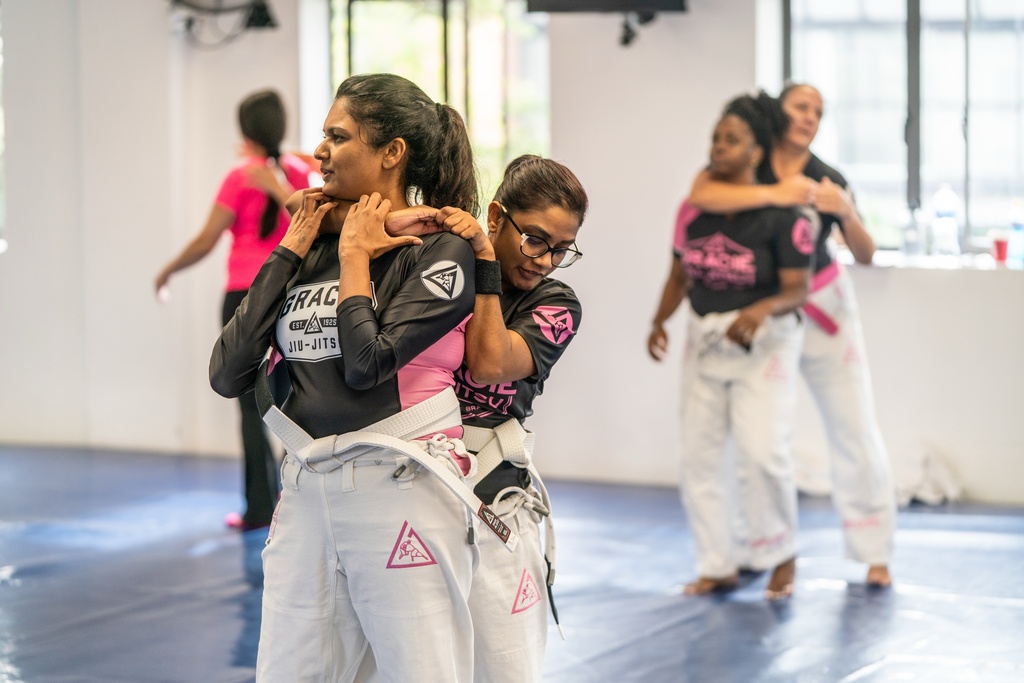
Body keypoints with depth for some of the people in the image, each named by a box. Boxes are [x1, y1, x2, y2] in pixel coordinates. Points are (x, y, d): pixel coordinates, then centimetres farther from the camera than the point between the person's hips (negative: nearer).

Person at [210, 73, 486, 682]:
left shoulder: (440, 251, -4)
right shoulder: (314, 251, 11)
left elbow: (367, 362, -18)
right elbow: (228, 375, 2)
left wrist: (355, 256, -5)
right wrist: (289, 253, 4)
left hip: (399, 489, -6)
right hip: (307, 490, 6)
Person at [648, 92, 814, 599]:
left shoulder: (782, 216, -15)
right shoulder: (694, 209, -1)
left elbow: (798, 289, -16)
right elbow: (680, 273, 9)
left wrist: (762, 310, -35)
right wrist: (659, 322, -5)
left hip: (763, 344, -5)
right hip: (704, 341, 6)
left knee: (762, 450, -16)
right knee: (699, 454, 6)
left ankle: (783, 554, 8)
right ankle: (719, 565, 19)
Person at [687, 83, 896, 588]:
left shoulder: (828, 180, -3)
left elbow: (865, 256, -4)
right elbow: (700, 195, -30)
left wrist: (845, 212, -22)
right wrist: (773, 194, -35)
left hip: (824, 312, 1)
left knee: (855, 428, 0)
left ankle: (874, 555, 6)